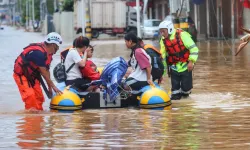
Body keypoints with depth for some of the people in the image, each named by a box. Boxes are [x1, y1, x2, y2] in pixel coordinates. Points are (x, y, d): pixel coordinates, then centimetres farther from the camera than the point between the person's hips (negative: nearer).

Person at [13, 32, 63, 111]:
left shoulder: (48, 53, 0)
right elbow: (43, 72, -26)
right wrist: (53, 87, -20)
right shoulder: (39, 52, -30)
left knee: (39, 97, 7)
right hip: (21, 74, -9)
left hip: (32, 75, 10)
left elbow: (46, 70, 4)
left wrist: (50, 88, 4)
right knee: (30, 97, -20)